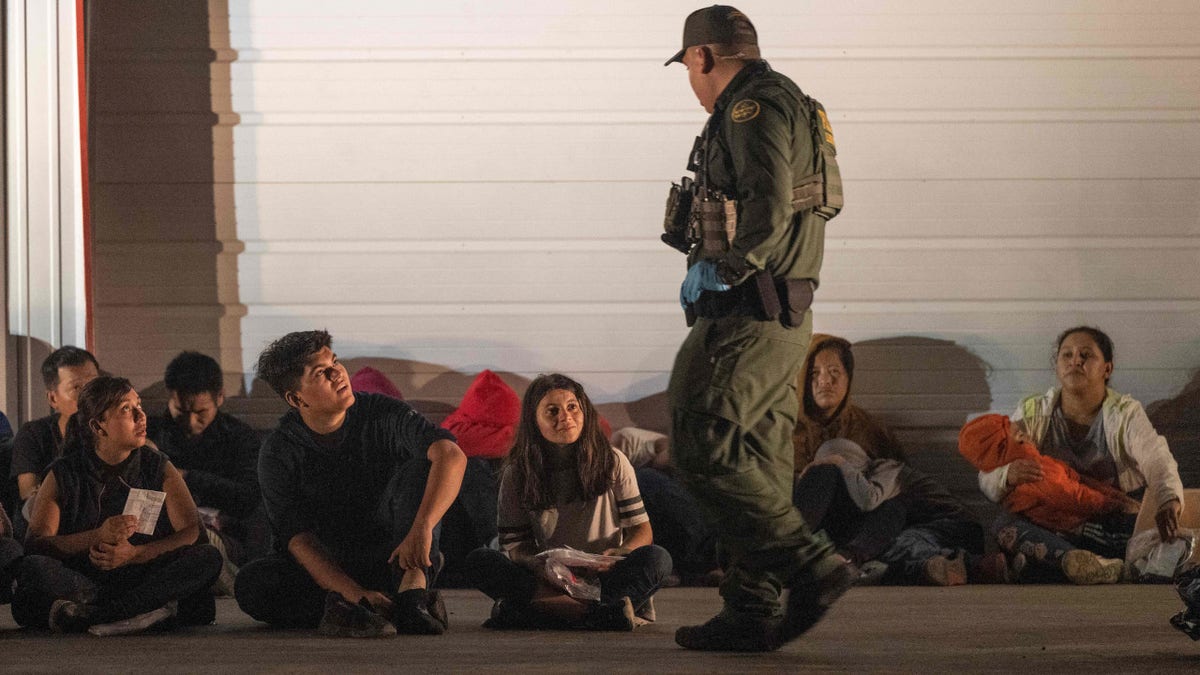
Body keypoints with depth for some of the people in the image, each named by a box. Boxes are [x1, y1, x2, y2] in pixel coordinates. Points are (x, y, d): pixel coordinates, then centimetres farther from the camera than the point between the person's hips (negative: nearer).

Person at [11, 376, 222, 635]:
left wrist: (134, 553, -21)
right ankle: (157, 608, -37)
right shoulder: (63, 475, 3)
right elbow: (35, 543, -7)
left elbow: (193, 531, -4)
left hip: (148, 578, 2)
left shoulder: (158, 467, 7)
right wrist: (98, 536, -23)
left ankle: (90, 614, -38)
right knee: (31, 568, -30)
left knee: (208, 557, -26)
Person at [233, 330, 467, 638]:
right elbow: (298, 539, -17)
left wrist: (421, 528, -42)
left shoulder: (382, 414, -9)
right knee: (251, 584, -28)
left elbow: (451, 455, -26)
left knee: (420, 467, -22)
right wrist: (355, 593, -33)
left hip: (395, 565, 0)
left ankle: (412, 589, -39)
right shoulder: (279, 453, -8)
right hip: (328, 571, 0)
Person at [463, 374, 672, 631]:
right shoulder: (517, 474, 2)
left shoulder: (613, 463, 3)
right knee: (479, 561, -25)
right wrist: (540, 566, -23)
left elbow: (642, 530, 4)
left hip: (604, 578, 0)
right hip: (549, 582, 0)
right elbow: (515, 546, 1)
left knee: (657, 558, -29)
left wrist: (618, 554, -20)